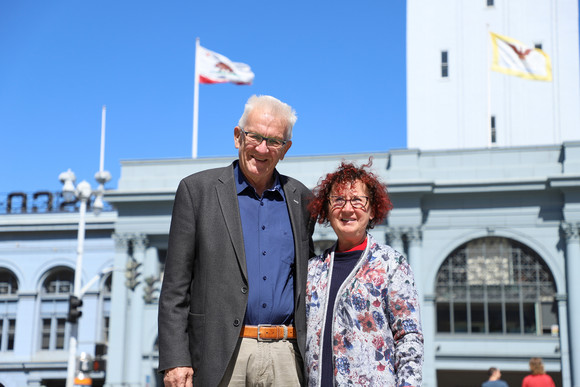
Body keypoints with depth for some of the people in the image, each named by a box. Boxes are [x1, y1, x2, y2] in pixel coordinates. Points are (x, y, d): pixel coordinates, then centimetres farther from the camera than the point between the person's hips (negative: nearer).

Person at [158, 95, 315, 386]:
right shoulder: (197, 189, 2)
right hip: (221, 354, -3)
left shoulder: (301, 199, 12)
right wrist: (174, 359, -8)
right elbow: (175, 286, 0)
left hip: (286, 353, 3)